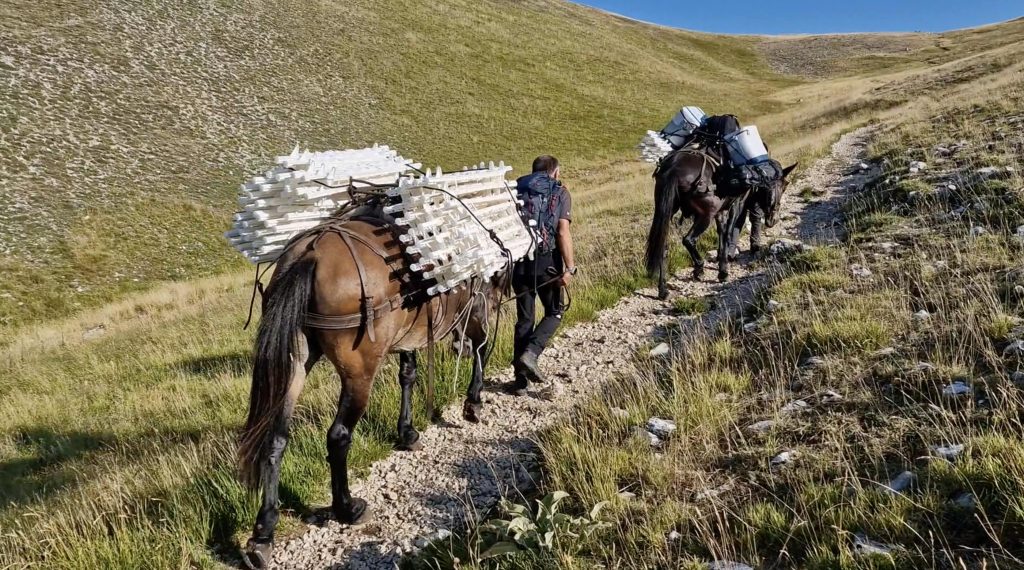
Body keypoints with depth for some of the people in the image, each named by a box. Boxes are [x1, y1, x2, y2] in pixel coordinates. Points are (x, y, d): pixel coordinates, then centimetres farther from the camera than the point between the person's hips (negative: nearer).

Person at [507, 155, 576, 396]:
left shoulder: (517, 189, 12)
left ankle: (521, 381, 14)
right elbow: (563, 232, -10)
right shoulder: (560, 193, 3)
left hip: (519, 261, 3)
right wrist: (570, 267, -11)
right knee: (554, 313, 16)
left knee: (524, 319, 12)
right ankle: (530, 353, -7)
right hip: (546, 261, -3)